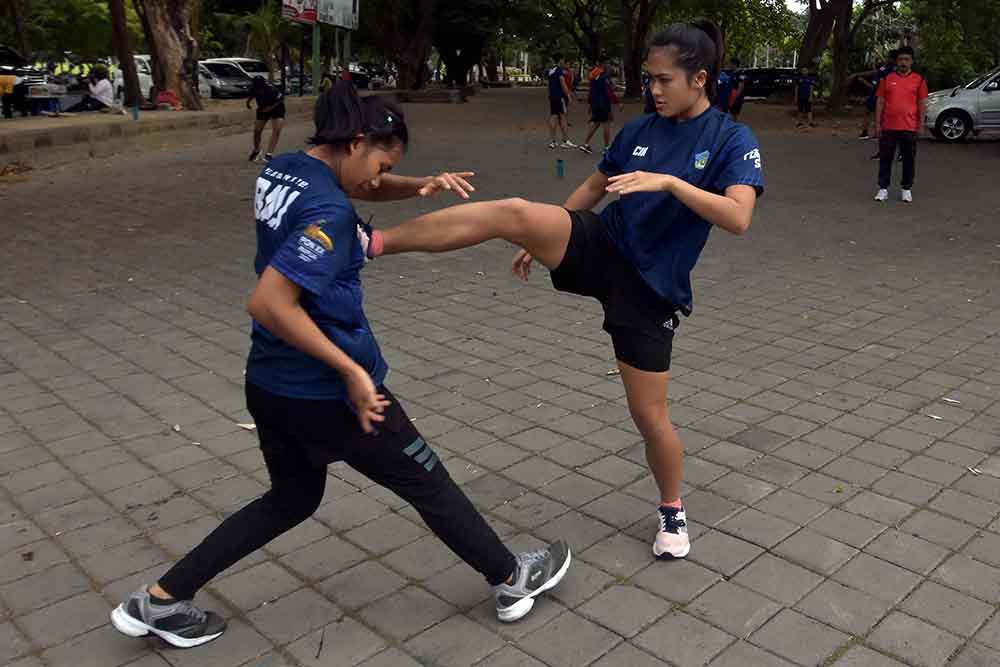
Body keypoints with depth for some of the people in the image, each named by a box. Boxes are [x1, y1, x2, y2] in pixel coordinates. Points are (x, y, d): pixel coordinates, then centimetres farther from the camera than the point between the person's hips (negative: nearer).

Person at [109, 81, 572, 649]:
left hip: (270, 384, 9)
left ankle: (159, 599, 27)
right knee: (428, 483, 11)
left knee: (292, 498, 26)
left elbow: (368, 188, 19)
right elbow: (268, 303, -32)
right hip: (327, 393, -9)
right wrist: (351, 371, -26)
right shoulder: (327, 212, -24)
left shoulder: (284, 169, 4)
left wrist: (421, 187, 0)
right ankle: (513, 580, 32)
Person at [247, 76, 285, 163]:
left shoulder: (272, 90, -36)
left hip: (276, 108, -4)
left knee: (277, 130, -21)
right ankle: (256, 150, 32)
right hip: (263, 108, 4)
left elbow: (281, 100, -20)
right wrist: (248, 101, -14)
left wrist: (271, 107, -28)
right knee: (257, 131, 4)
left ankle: (269, 154, -19)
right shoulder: (253, 89, -22)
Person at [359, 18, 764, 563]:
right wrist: (541, 241, 19)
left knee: (649, 414, 1)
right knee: (512, 212, -24)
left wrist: (668, 181, -32)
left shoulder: (732, 140, -6)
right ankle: (370, 244, -23)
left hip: (649, 285, -3)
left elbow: (739, 218, -22)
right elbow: (592, 189, 19)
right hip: (598, 247, 3)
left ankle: (673, 513, 30)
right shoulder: (638, 129, 6)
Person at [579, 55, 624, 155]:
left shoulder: (593, 74, 10)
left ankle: (585, 144, 10)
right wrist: (618, 103, -17)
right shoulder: (604, 75, -15)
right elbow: (609, 91, -19)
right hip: (604, 103, -8)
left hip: (594, 103, 8)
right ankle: (606, 148, 1)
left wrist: (590, 102, 28)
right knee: (607, 124, 0)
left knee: (595, 123, 17)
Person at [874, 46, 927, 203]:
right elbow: (880, 102, 6)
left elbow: (922, 104, 3)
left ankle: (907, 189, 14)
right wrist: (877, 124, 0)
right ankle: (883, 189, 10)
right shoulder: (887, 79, 6)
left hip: (909, 127, 0)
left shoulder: (918, 80, 4)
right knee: (885, 158, 3)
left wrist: (921, 125, -4)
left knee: (909, 159, 5)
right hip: (888, 127, 1)